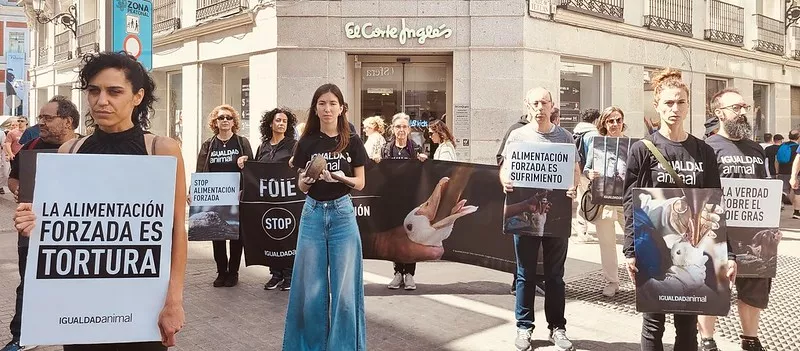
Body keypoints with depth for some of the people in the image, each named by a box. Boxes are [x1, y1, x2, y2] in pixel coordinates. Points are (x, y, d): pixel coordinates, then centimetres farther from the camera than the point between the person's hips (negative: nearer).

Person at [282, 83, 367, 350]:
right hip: (313, 214, 1)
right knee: (311, 288, 6)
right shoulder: (307, 143, 3)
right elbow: (301, 186, 6)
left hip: (342, 213, -1)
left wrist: (342, 178, -18)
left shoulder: (352, 142, 0)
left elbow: (360, 183, 2)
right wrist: (306, 179, -16)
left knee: (344, 288, 1)